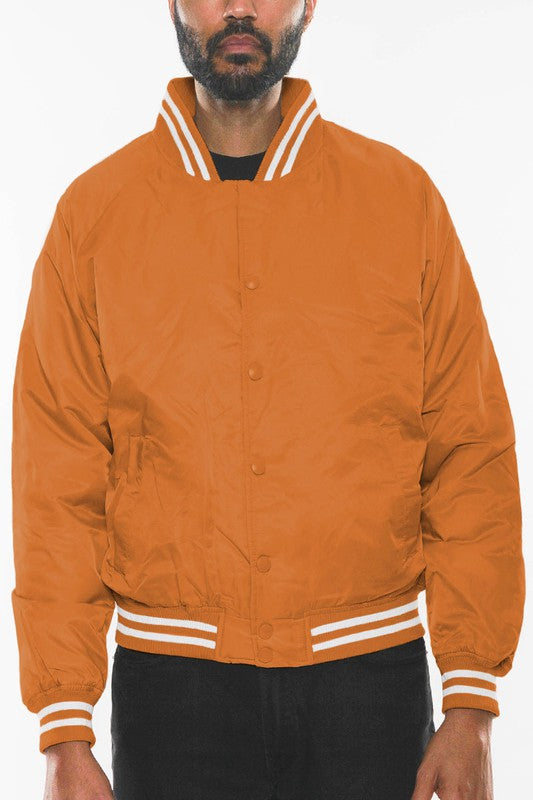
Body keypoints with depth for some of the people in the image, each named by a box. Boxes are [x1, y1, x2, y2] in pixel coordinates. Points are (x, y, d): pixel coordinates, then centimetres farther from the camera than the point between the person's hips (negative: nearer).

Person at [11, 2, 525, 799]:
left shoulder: (403, 197, 2)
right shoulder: (94, 212, 1)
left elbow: (469, 455, 1)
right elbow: (58, 485, 0)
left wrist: (472, 705, -4)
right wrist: (66, 735, -5)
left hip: (372, 675, 1)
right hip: (171, 687, 0)